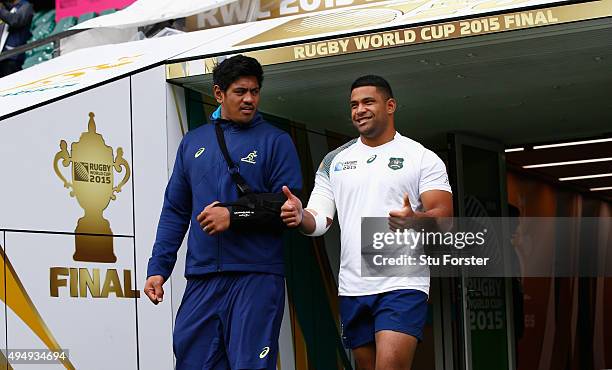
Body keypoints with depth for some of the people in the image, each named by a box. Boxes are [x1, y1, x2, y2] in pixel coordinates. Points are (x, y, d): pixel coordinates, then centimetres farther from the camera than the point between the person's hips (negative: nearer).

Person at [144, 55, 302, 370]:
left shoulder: (275, 141, 3)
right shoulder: (193, 142, 15)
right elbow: (175, 211, 16)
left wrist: (234, 217, -13)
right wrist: (158, 268, 8)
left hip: (256, 277, -4)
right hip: (201, 279, 4)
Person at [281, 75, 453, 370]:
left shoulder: (422, 158, 1)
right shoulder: (334, 161, 13)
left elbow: (443, 216, -6)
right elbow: (319, 221, 9)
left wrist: (415, 220, -28)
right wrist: (301, 217, -15)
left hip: (402, 285, -5)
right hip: (352, 288, 5)